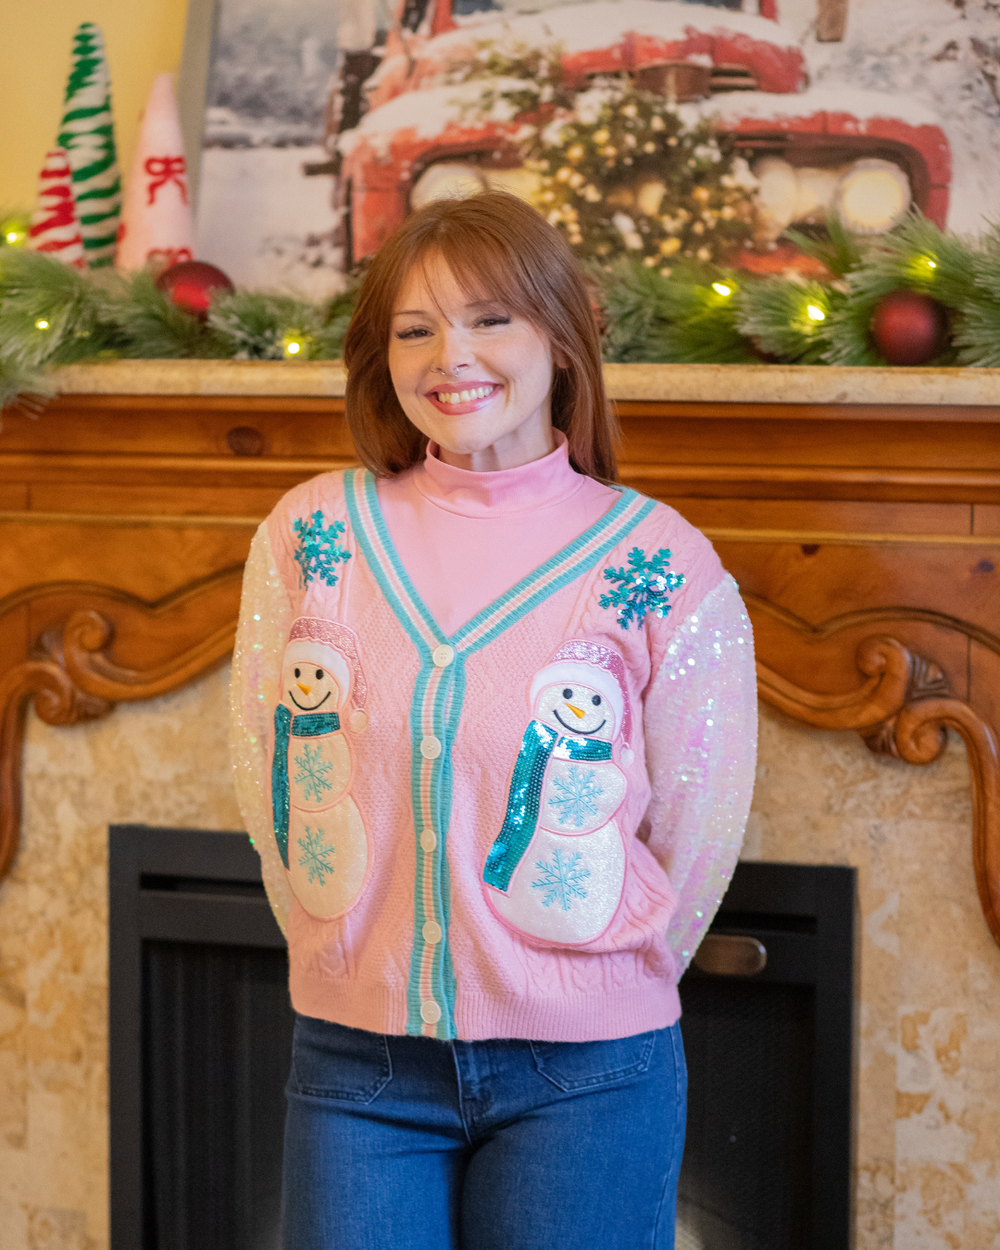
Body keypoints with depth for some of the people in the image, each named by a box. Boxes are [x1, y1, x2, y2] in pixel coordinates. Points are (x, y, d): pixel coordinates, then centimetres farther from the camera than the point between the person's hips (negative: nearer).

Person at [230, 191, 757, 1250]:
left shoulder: (659, 565, -6)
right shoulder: (310, 535, 0)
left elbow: (695, 840, 1)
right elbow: (264, 781, 7)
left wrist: (591, 987, 8)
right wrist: (363, 961, 8)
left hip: (584, 1077, -2)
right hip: (356, 1065, 2)